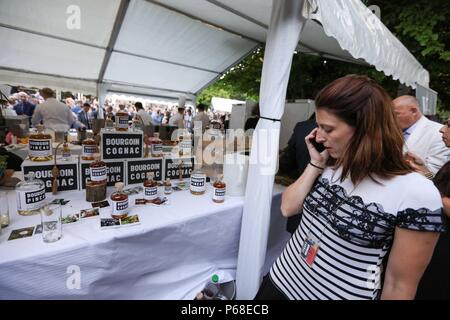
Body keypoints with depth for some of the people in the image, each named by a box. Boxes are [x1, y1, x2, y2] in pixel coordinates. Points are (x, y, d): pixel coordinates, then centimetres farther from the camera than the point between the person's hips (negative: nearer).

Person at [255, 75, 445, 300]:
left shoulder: (416, 193, -19)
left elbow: (400, 284, -12)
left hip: (340, 294, -4)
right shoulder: (331, 165, -4)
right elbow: (288, 208, -6)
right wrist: (315, 163, -12)